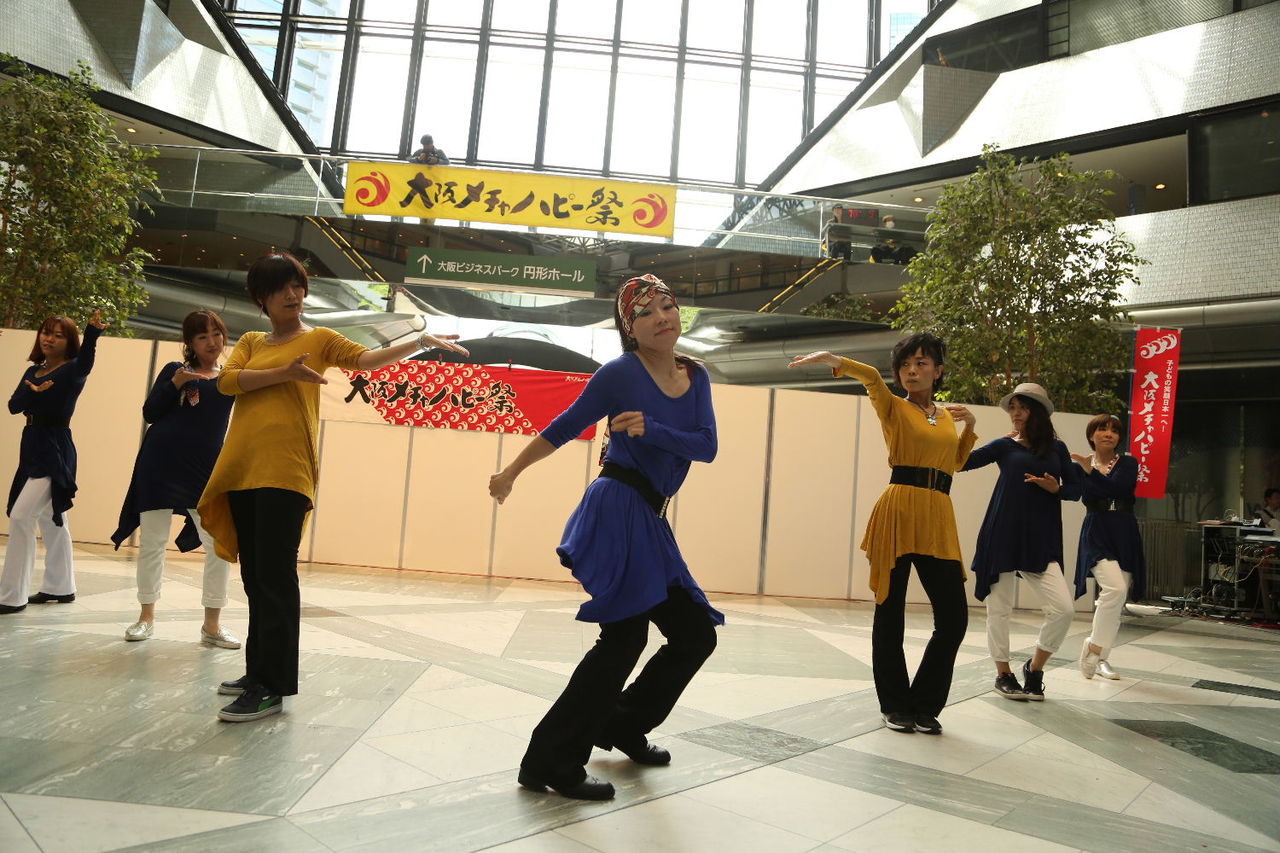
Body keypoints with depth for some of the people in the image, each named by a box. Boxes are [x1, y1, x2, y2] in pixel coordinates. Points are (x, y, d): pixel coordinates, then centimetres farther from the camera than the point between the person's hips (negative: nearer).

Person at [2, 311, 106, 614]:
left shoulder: (72, 370, -8)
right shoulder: (33, 371, 13)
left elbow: (85, 361, -32)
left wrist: (92, 333, -51)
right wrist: (33, 392, -19)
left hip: (54, 452, -8)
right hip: (32, 449, 8)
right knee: (51, 521, 14)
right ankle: (61, 587, 24)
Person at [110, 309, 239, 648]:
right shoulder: (174, 370, 6)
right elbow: (149, 413, 1)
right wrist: (175, 385, -13)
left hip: (205, 471, 1)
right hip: (160, 465, -1)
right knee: (152, 542, 6)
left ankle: (212, 624, 5)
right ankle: (147, 616, 22)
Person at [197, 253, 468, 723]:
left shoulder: (320, 339, 7)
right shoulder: (250, 342, 19)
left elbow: (368, 359, -9)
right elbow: (226, 380, 1)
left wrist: (419, 342, -22)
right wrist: (284, 373, -10)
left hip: (285, 471, -5)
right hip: (241, 468, 5)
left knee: (275, 577, -8)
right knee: (255, 576, 12)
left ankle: (272, 685, -3)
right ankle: (259, 670, 24)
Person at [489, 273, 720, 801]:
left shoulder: (695, 377, 10)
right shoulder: (620, 373, -7)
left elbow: (707, 447, -2)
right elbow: (563, 428, 1)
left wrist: (650, 429, -17)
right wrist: (511, 473, 9)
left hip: (648, 519, 7)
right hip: (617, 510, -7)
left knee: (696, 635, 10)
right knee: (625, 634, -11)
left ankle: (622, 727, 28)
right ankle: (549, 762, 1)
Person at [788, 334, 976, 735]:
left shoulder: (947, 416, 19)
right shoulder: (894, 408, 3)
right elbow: (872, 379, -18)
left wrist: (969, 426, 17)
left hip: (939, 520, 5)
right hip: (898, 512, -4)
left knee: (954, 617, 1)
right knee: (890, 613, 2)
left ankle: (925, 706, 18)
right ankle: (895, 705, 19)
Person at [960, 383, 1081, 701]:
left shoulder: (1057, 448, 11)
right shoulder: (1005, 445, 5)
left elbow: (1076, 490, 13)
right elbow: (962, 462, -5)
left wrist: (1056, 488, -8)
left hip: (1041, 540, 2)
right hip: (1002, 537, -1)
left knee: (1063, 609, -8)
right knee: (999, 608, 4)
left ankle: (1034, 668, 16)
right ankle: (1003, 674, 22)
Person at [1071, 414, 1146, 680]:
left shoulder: (1128, 463, 4)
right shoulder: (1080, 465, 4)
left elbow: (1119, 488, -16)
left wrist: (1090, 470, -21)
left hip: (1125, 536, 2)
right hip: (1096, 535, -2)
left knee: (1116, 598, 6)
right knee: (1115, 588, -23)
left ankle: (1100, 657, 20)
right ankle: (1093, 645, -5)